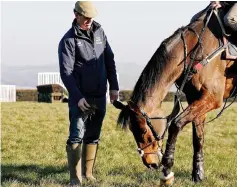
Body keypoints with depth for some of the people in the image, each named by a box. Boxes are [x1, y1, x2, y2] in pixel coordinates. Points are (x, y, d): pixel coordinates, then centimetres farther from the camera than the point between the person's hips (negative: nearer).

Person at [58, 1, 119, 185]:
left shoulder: (99, 32, 6)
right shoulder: (68, 40, -11)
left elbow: (110, 61, 13)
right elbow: (66, 72, -15)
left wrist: (114, 87, 8)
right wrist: (78, 97, -22)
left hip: (100, 96, 6)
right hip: (80, 98, -6)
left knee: (93, 136, 12)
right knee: (77, 136, -8)